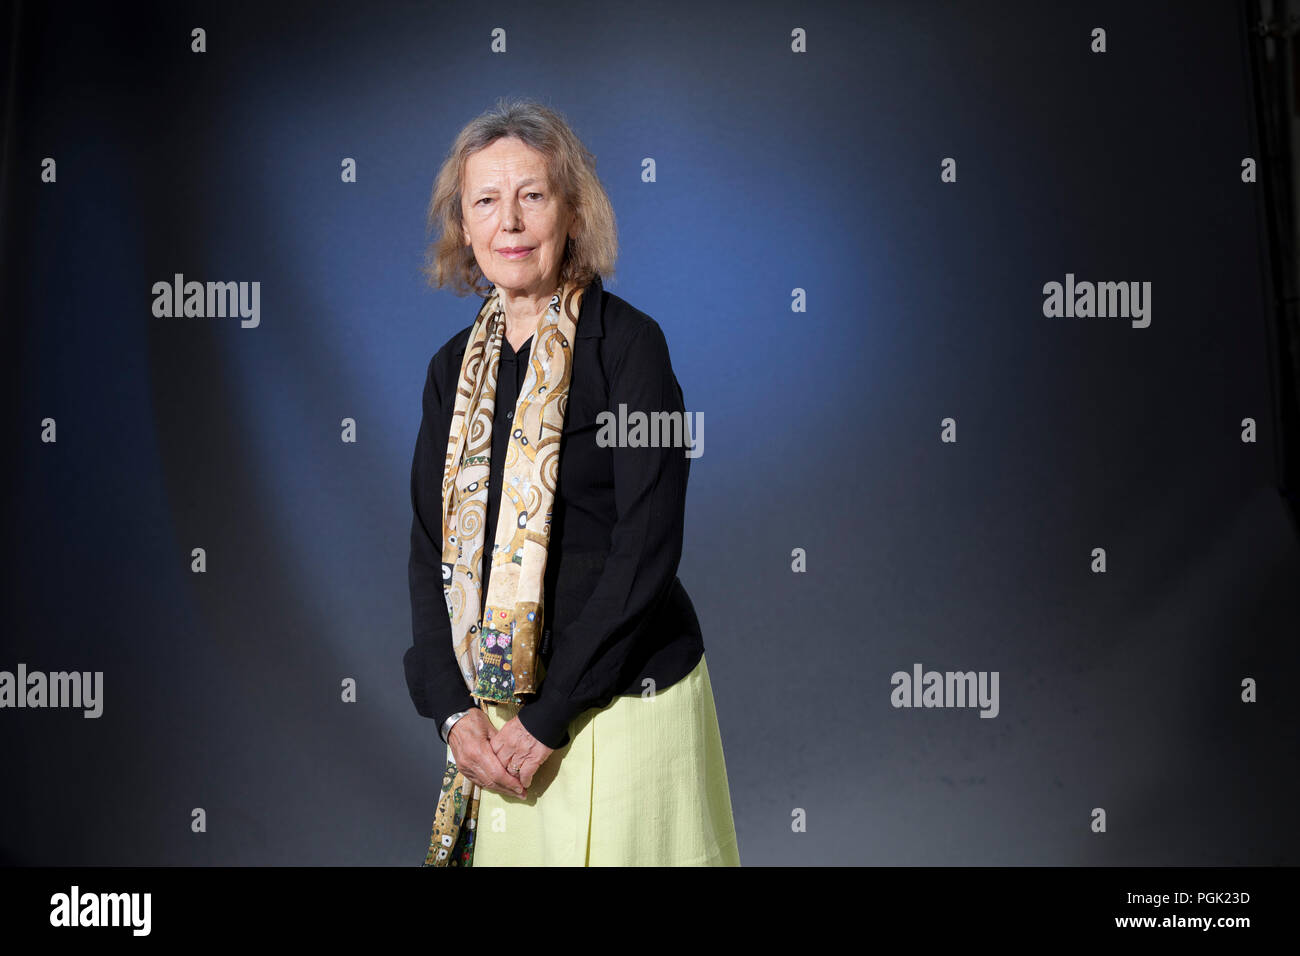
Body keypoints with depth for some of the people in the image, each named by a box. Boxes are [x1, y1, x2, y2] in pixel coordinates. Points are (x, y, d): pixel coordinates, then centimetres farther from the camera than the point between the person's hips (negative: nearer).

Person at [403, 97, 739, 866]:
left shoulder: (627, 342, -10)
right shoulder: (455, 368, 7)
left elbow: (646, 545, -15)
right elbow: (431, 546, 7)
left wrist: (549, 717, -15)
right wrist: (454, 709, -4)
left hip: (623, 705, -4)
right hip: (489, 713, 5)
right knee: (506, 849, 14)